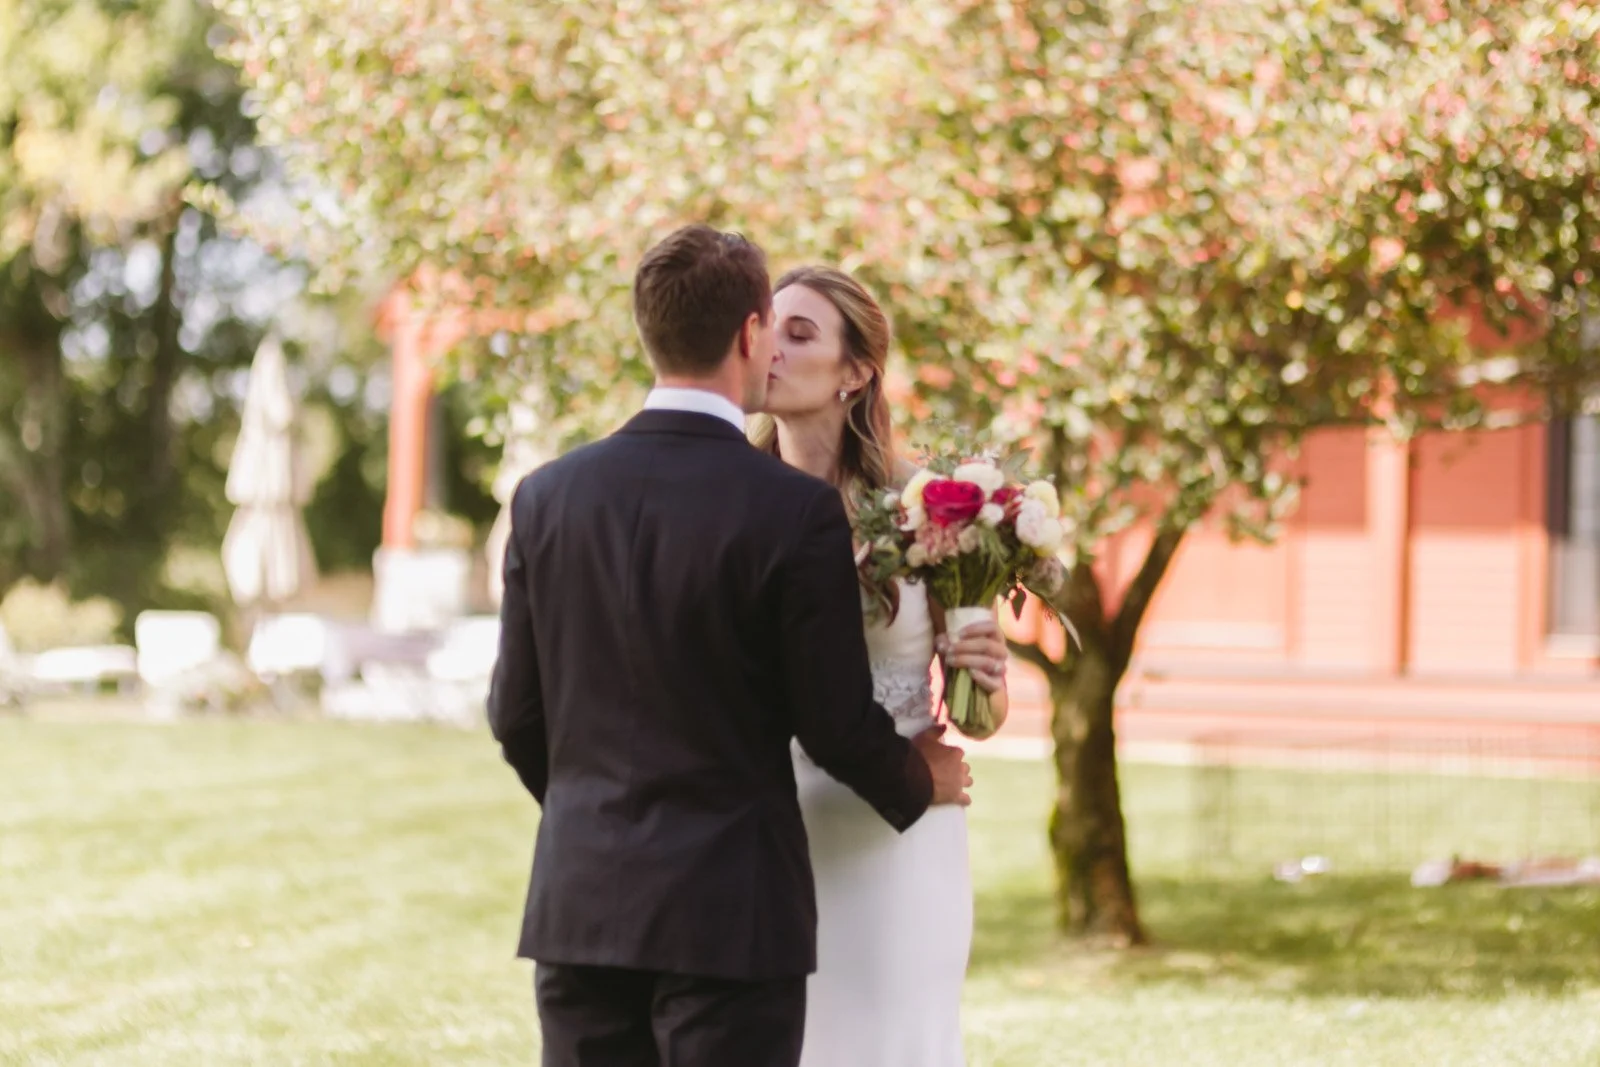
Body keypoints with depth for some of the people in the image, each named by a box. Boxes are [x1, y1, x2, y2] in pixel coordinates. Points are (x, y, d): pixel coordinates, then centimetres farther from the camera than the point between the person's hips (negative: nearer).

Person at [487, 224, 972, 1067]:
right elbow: (837, 726, -6)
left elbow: (515, 714, 8)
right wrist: (923, 782, 15)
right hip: (729, 913, -4)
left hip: (580, 903, 4)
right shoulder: (796, 512, -11)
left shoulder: (546, 497, 2)